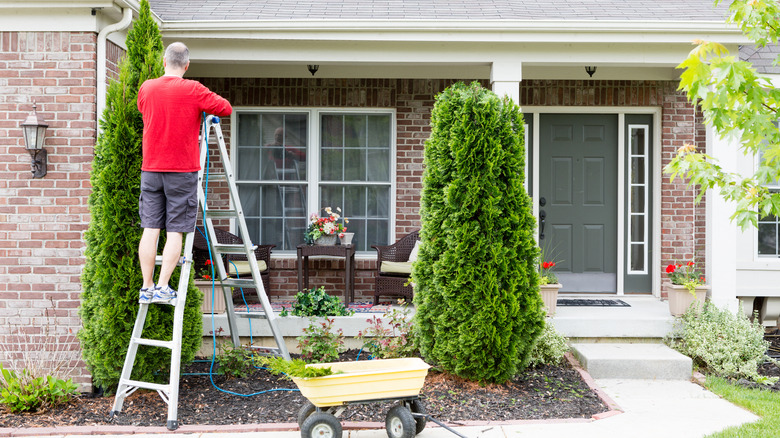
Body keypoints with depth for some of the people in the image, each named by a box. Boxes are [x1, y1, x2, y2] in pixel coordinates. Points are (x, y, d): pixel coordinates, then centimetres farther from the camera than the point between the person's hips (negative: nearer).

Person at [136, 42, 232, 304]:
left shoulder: (146, 88, 6)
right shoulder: (193, 90, -8)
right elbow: (225, 109, -3)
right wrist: (204, 106, 16)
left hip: (151, 169, 4)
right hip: (182, 170, -4)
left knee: (150, 229, 5)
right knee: (175, 231, 0)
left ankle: (147, 287, 6)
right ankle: (162, 287, -3)